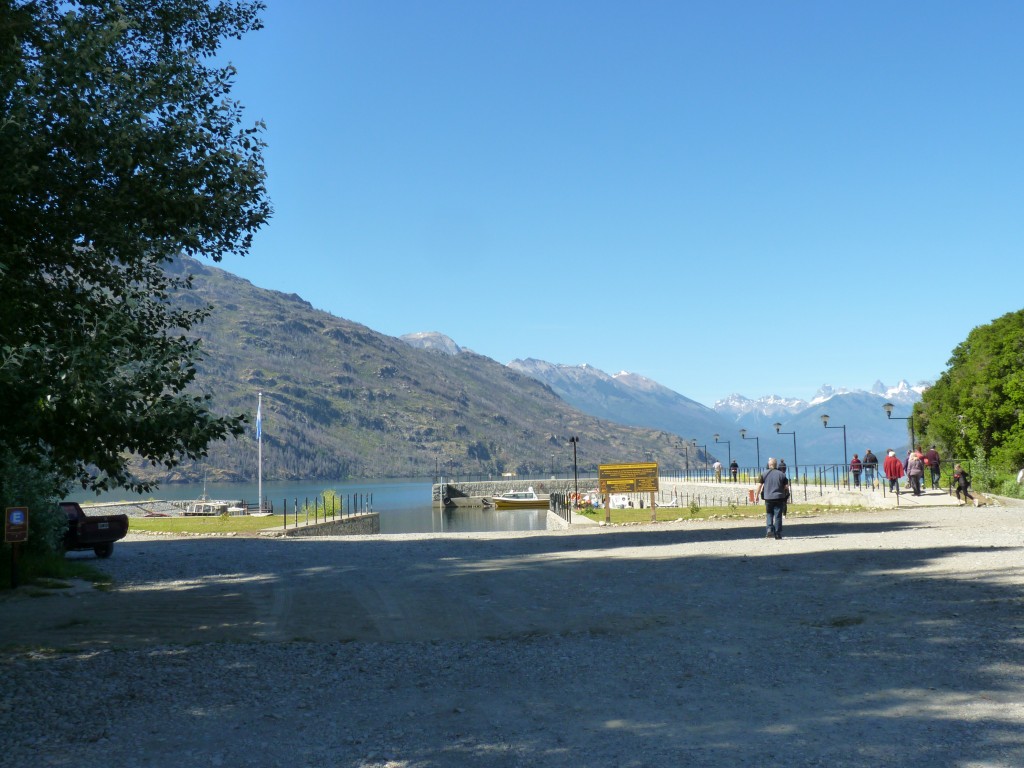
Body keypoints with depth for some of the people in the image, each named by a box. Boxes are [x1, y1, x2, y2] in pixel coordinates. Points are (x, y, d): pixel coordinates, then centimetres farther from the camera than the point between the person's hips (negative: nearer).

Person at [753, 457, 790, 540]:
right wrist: (786, 495, 17)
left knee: (769, 514, 14)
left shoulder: (764, 474, 1)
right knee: (778, 516, 3)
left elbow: (759, 485, 0)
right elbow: (786, 487, 0)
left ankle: (770, 530, -4)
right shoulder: (781, 474, 1)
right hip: (779, 498, -1)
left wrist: (757, 495, 10)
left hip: (768, 498, 1)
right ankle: (778, 534, 5)